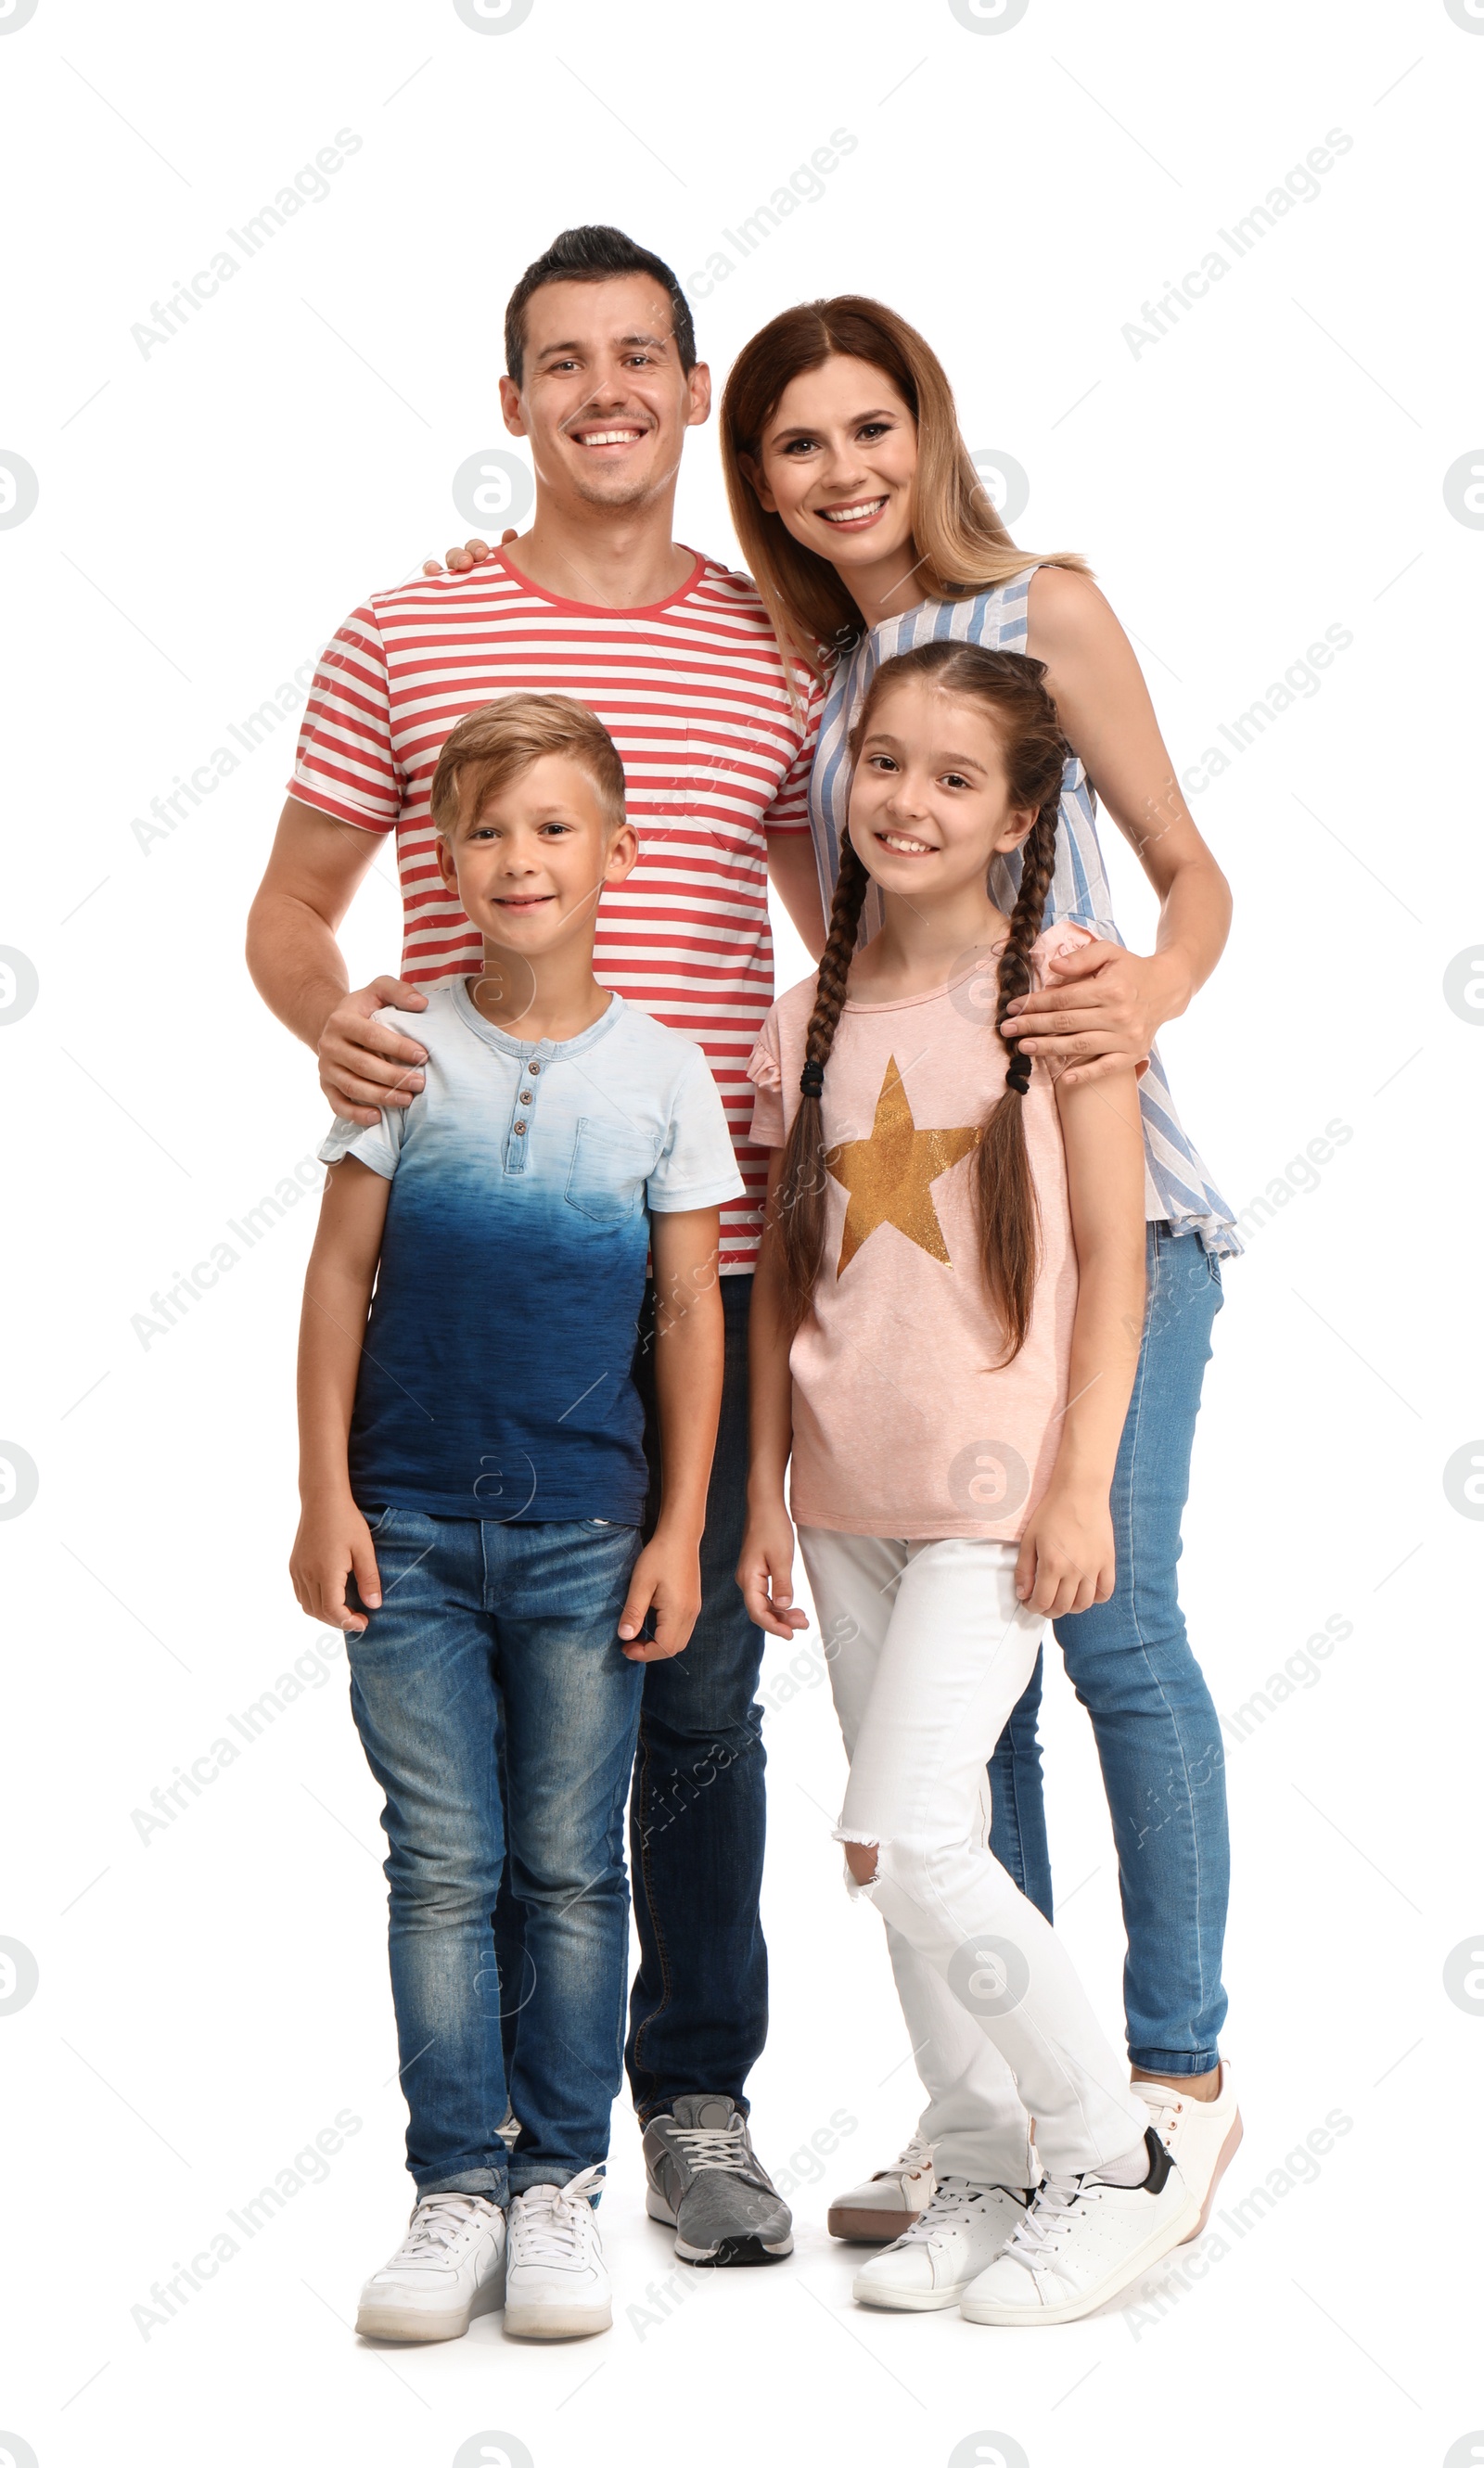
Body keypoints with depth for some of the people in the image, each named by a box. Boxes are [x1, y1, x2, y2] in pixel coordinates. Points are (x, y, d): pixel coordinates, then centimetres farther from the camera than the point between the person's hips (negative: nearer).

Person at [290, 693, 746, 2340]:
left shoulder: (663, 1073, 1)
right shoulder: (404, 1051, 0)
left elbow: (691, 1313, 4)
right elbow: (340, 1276, 2)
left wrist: (681, 1528, 0)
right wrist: (325, 1495, -2)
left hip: (586, 1536, 0)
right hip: (411, 1527, 0)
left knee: (573, 1868, 6)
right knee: (442, 1865, 4)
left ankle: (560, 2185, 17)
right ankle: (455, 2188, 13)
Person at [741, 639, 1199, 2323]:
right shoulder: (809, 1015, 8)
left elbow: (1113, 1253, -7)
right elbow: (781, 1275, 12)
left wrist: (1082, 1485, -12)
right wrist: (766, 1494, 9)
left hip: (999, 1486, -5)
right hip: (849, 1493, 6)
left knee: (907, 1836, -12)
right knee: (909, 1855, 9)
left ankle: (1116, 2163, 4)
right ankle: (983, 2174, 22)